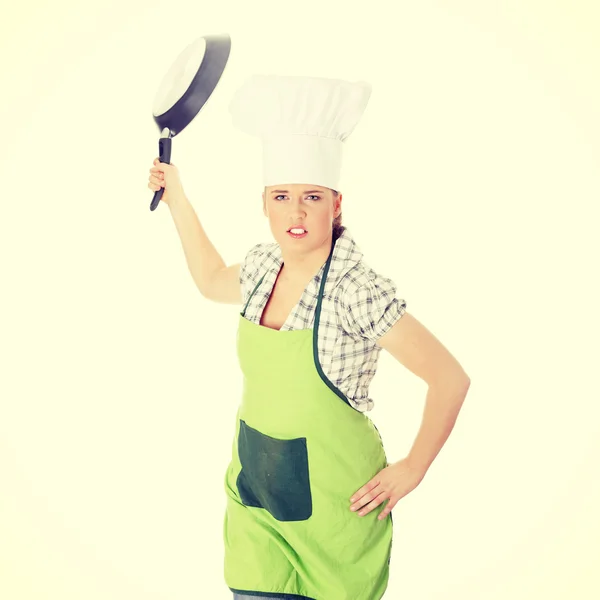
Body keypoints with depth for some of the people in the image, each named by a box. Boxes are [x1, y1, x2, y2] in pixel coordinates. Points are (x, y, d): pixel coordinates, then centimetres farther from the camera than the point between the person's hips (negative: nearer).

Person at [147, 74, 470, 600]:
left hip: (331, 502, -5)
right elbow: (213, 281, 24)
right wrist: (176, 198, 22)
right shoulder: (265, 266, 0)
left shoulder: (356, 290, -20)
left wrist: (410, 472, -10)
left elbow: (451, 379, -17)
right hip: (255, 493, 5)